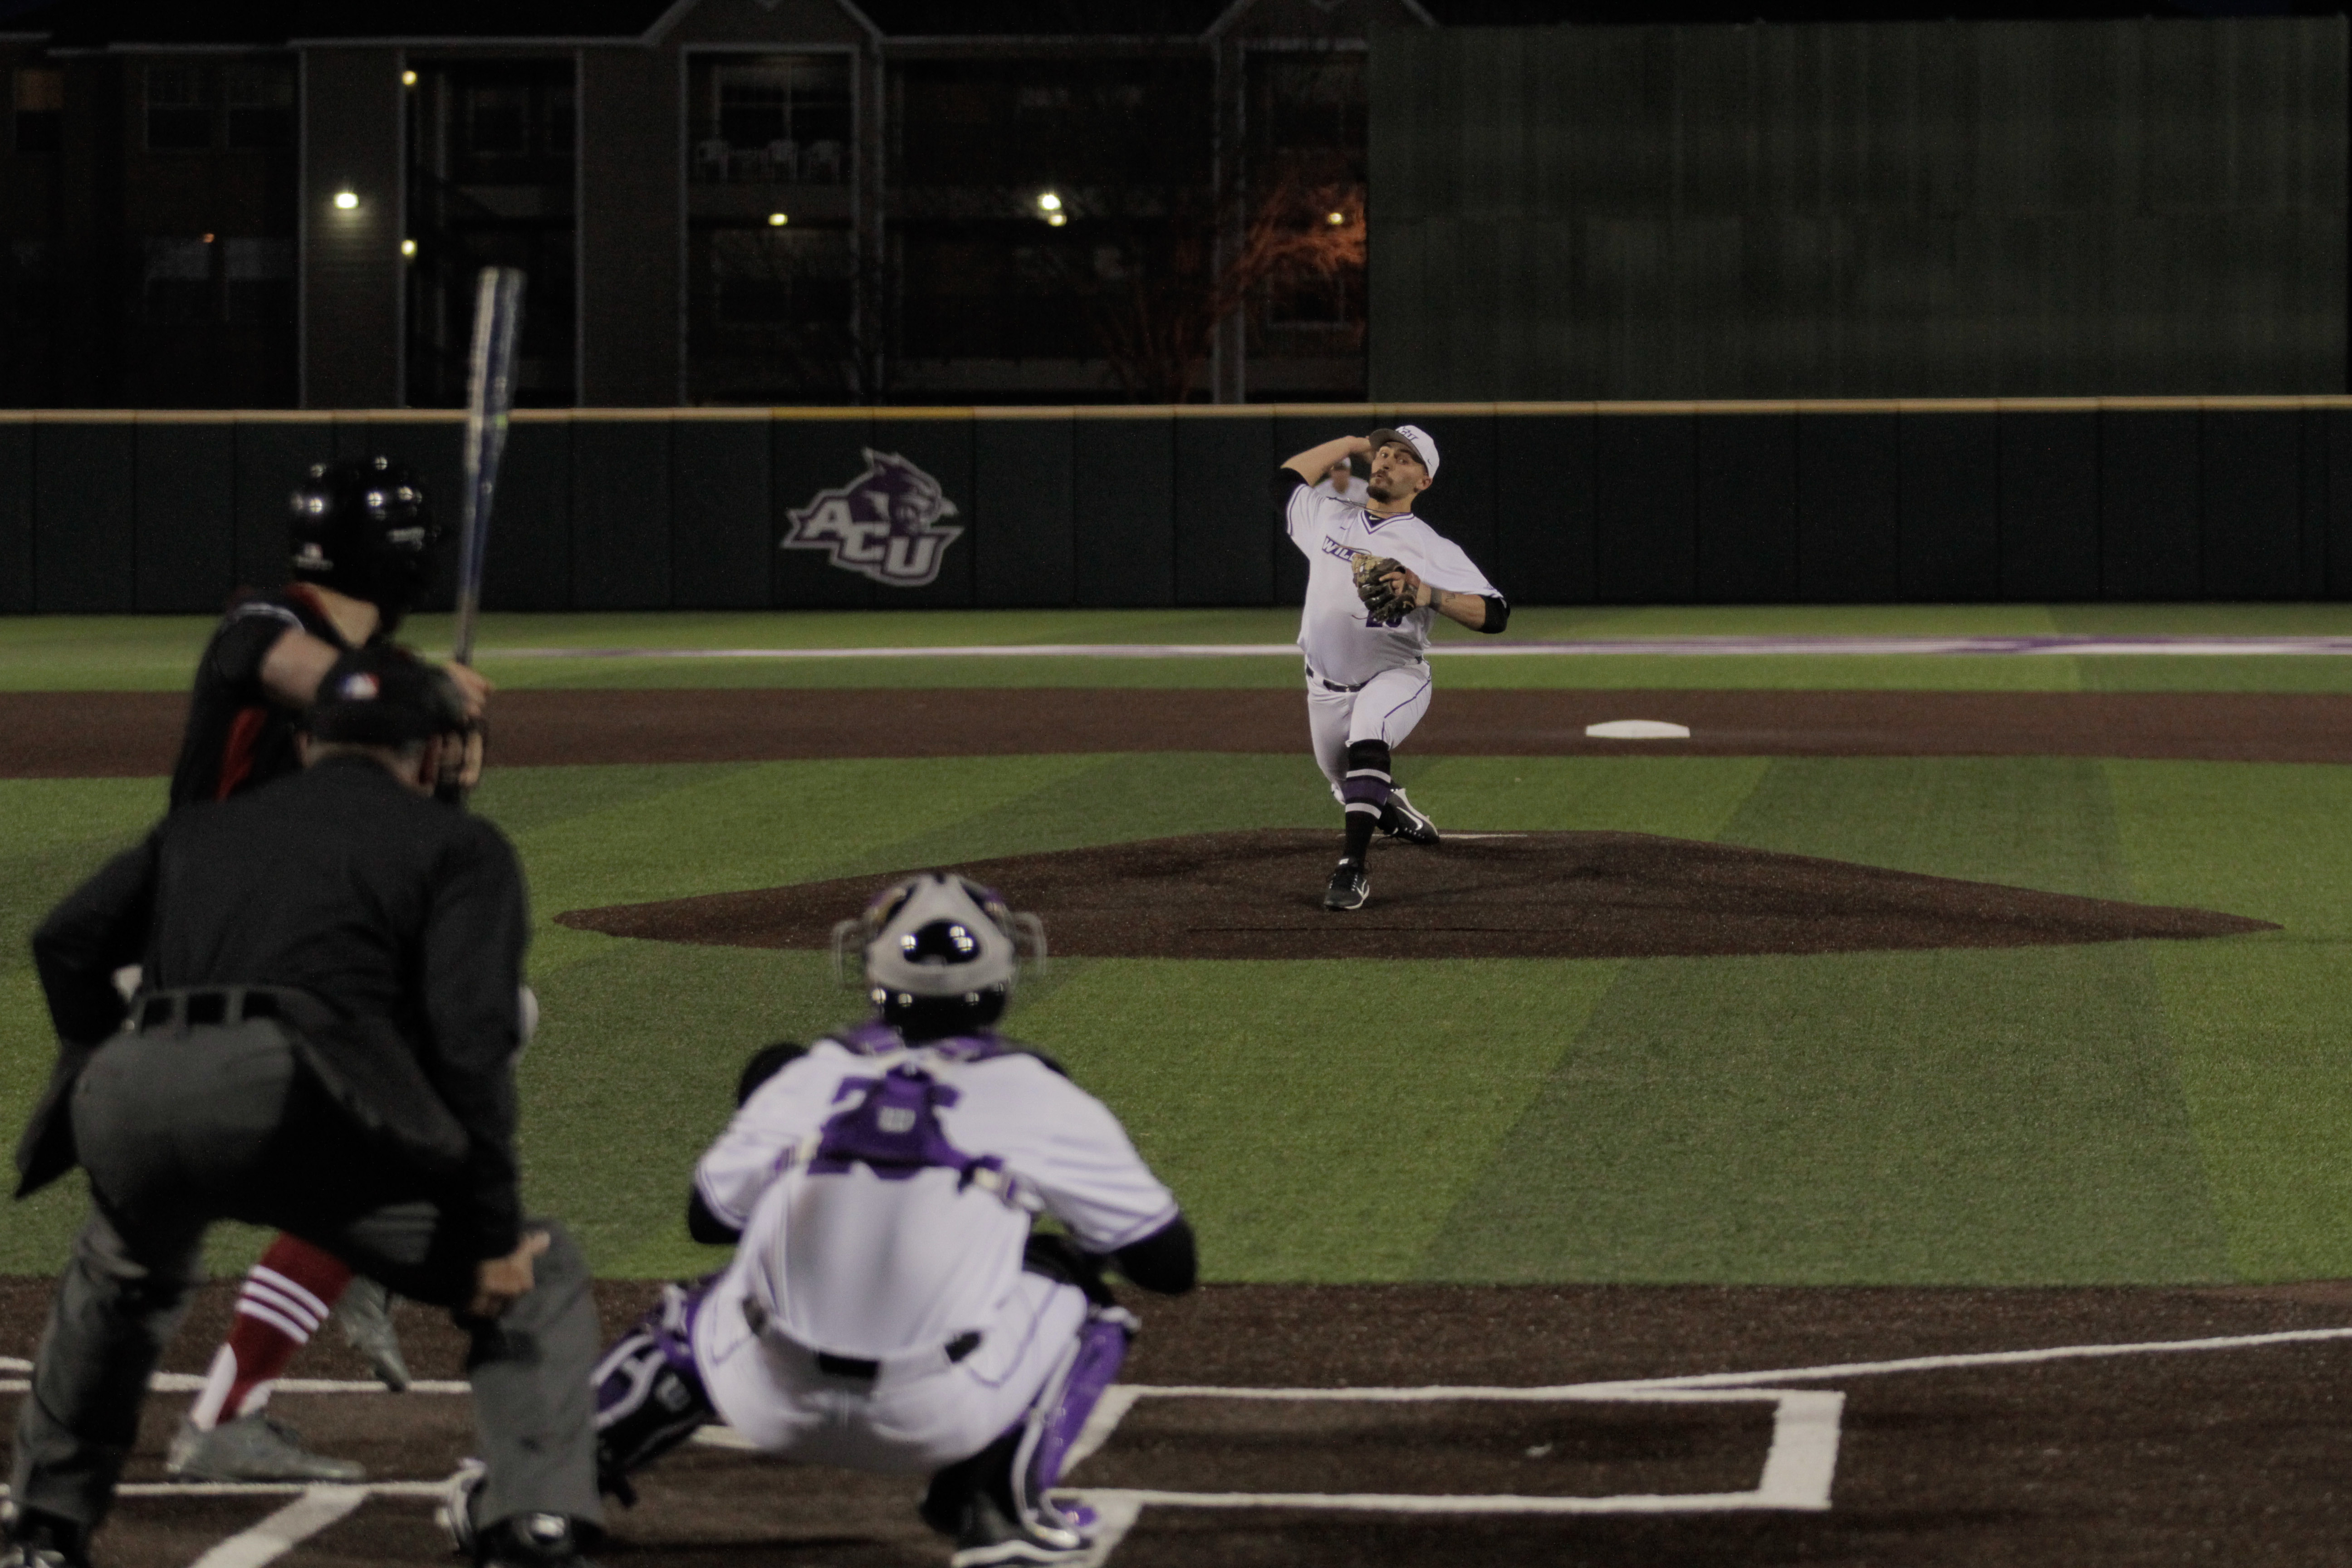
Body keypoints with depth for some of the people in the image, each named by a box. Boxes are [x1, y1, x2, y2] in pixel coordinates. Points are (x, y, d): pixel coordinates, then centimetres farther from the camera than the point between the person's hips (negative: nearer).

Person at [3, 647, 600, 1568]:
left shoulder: (201, 829, 35)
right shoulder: (458, 844, 21)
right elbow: (468, 1036, 5)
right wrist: (492, 1232, 3)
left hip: (127, 1101, 5)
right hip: (290, 1090, -4)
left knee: (124, 1276, 38)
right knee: (537, 1277, 12)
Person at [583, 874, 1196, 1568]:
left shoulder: (808, 1077, 12)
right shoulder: (1041, 1099, 5)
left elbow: (708, 1217, 27)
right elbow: (1172, 1263, 13)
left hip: (778, 1407, 3)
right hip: (938, 1419, -3)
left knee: (691, 1322, 36)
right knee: (1084, 1305, 23)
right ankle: (1000, 1505, 9)